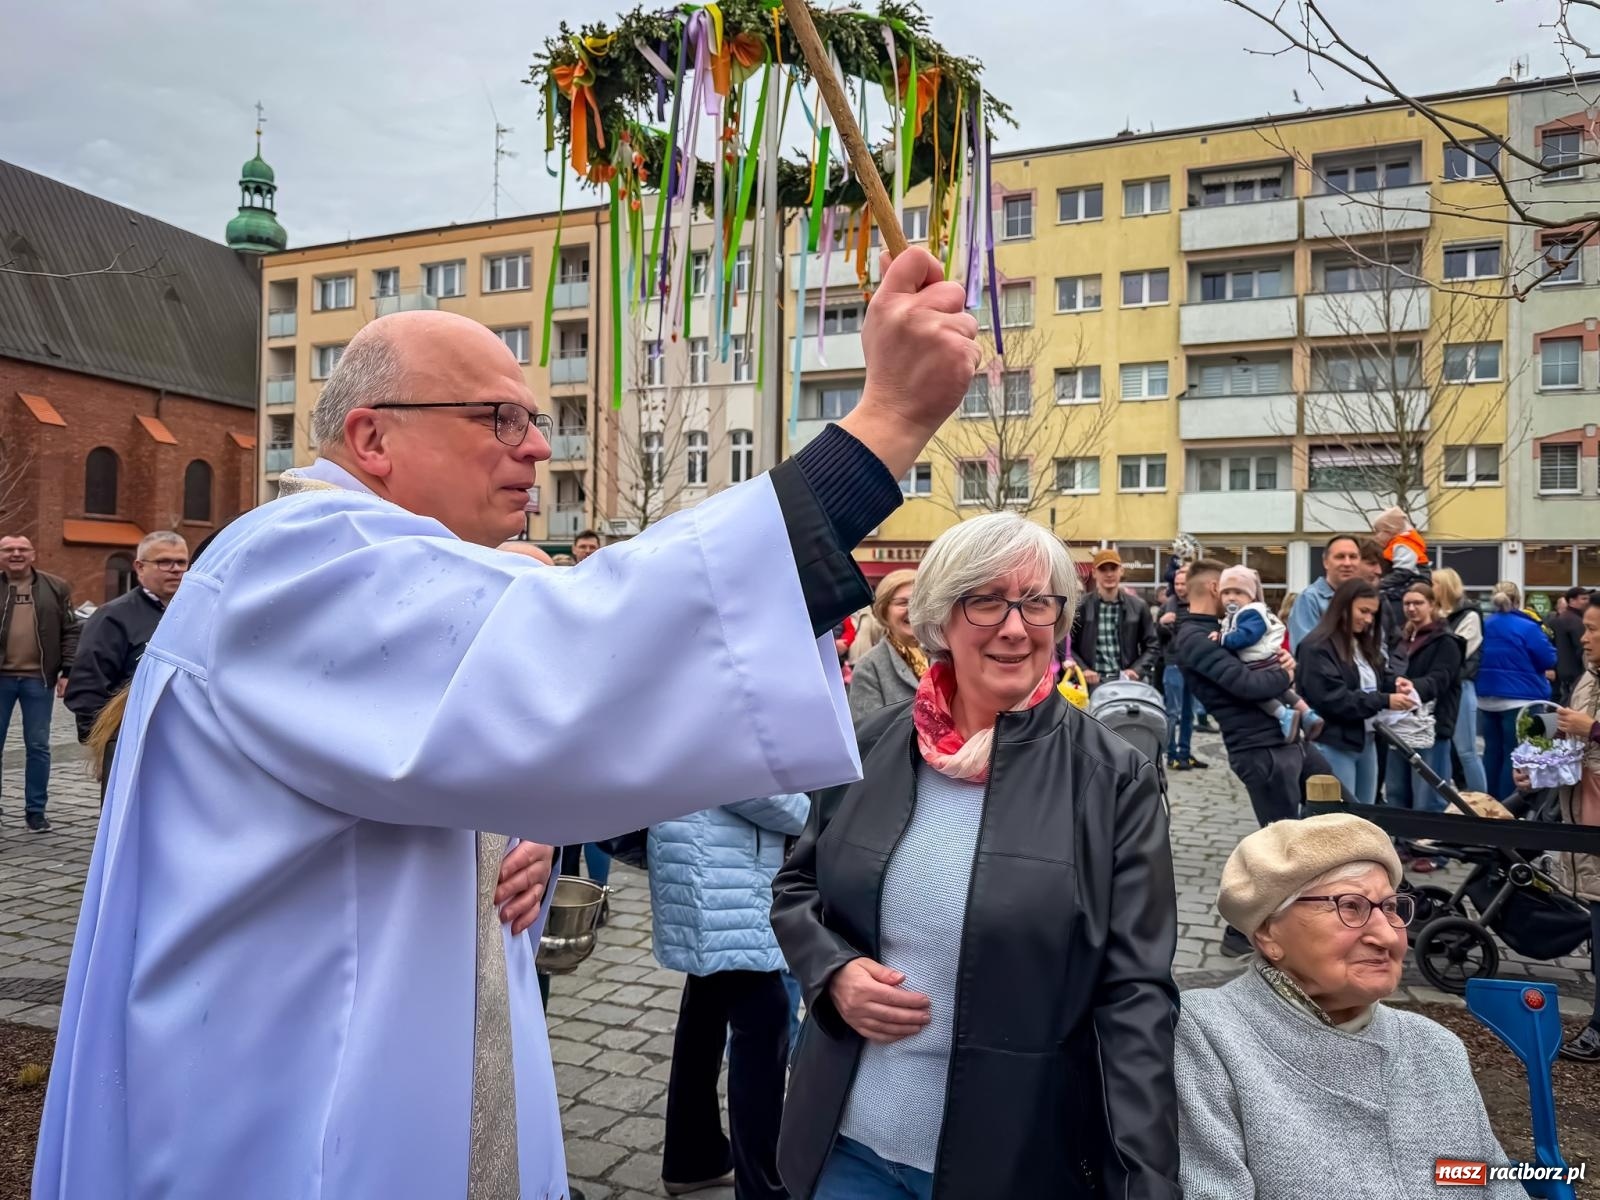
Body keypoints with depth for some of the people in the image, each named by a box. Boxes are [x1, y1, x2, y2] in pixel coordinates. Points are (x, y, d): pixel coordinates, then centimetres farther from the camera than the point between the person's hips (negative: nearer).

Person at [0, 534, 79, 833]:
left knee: (38, 747, 6)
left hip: (38, 679, 0)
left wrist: (67, 671, -3)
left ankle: (36, 810, 16)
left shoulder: (55, 588, 5)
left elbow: (71, 632, 5)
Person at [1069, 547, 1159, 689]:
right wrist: (1083, 669, -11)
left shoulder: (1138, 607, 6)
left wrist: (1137, 670, -5)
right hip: (1092, 683, -1)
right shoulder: (1081, 607, 1)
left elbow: (1151, 646, 11)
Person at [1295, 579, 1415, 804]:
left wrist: (1394, 684, -4)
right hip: (1335, 744, -9)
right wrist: (1385, 701, -22)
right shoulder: (1317, 647, -16)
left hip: (1366, 740, 9)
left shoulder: (1363, 643, 13)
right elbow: (1333, 699, -22)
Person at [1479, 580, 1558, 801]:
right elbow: (1549, 661, -6)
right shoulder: (1527, 627, -12)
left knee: (1492, 751, 13)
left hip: (1486, 698, 5)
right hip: (1519, 699, -5)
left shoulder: (1482, 625, 4)